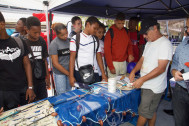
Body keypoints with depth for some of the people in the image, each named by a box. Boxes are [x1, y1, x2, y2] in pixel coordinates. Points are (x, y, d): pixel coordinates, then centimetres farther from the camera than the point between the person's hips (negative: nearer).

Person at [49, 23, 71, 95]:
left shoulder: (69, 41, 3)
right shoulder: (54, 44, -11)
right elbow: (55, 63, -12)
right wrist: (68, 74, -10)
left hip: (69, 71, 5)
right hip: (59, 73, -4)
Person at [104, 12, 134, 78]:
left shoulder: (125, 31, 6)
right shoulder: (110, 32, -9)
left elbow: (129, 44, 16)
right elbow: (107, 51, -11)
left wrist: (130, 54, -6)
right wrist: (111, 67, -14)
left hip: (124, 62, 5)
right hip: (114, 63, -5)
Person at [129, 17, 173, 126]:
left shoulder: (165, 44, -16)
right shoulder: (149, 43, 12)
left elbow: (161, 68, -22)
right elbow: (142, 59, 14)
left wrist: (142, 79, -23)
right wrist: (133, 71, -3)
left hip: (154, 87, -8)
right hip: (146, 85, 8)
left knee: (144, 112, 3)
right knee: (152, 111, 20)